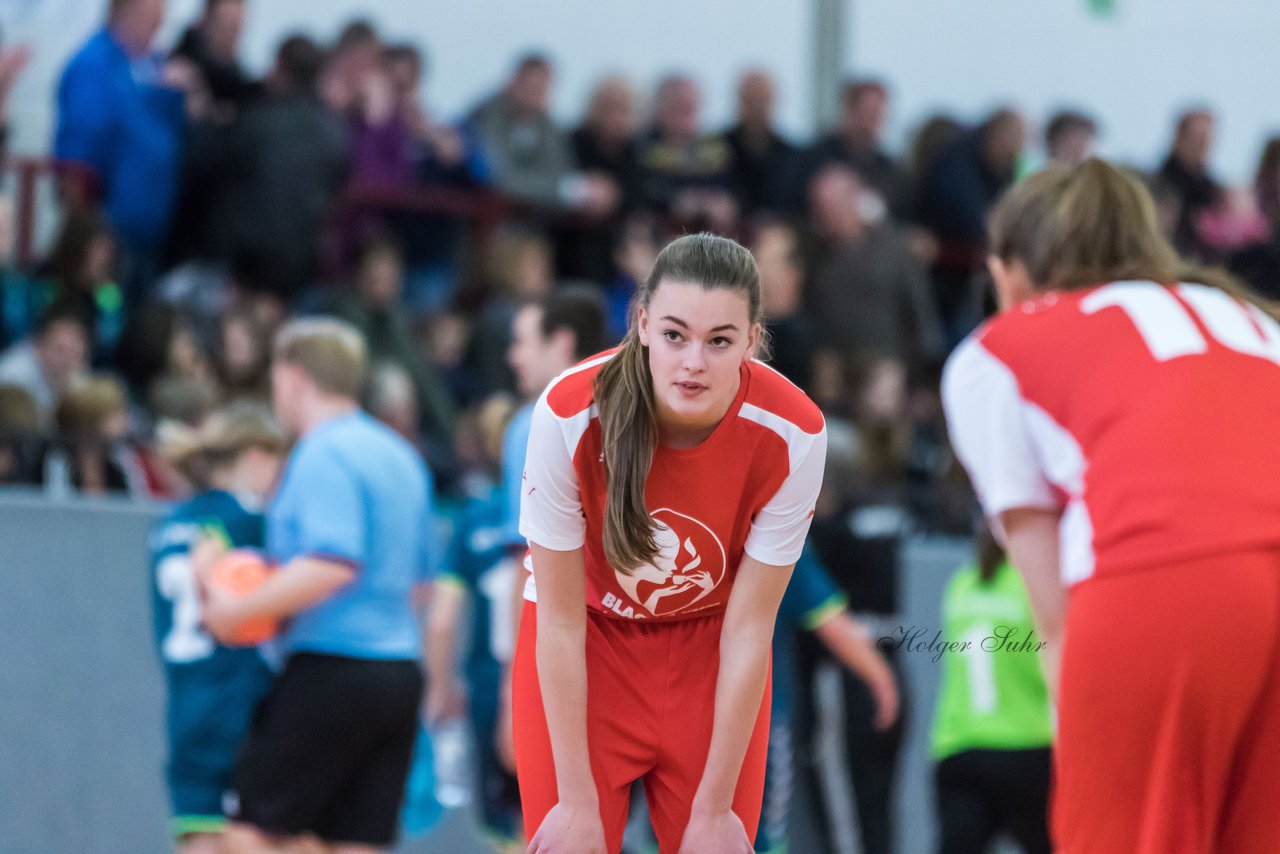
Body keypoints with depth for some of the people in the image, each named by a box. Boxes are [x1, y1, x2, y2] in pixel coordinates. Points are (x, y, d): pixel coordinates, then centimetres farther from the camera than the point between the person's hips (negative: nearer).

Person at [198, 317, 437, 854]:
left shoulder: (324, 455, -11)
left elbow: (334, 565, -24)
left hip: (333, 665, -9)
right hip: (398, 665, 9)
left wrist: (239, 609, -19)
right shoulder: (401, 457, 17)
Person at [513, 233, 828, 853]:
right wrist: (577, 801, -15)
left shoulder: (792, 434, -25)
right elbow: (561, 623, -19)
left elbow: (748, 632, -17)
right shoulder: (568, 416, -28)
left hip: (709, 649, 1)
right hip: (586, 645, -1)